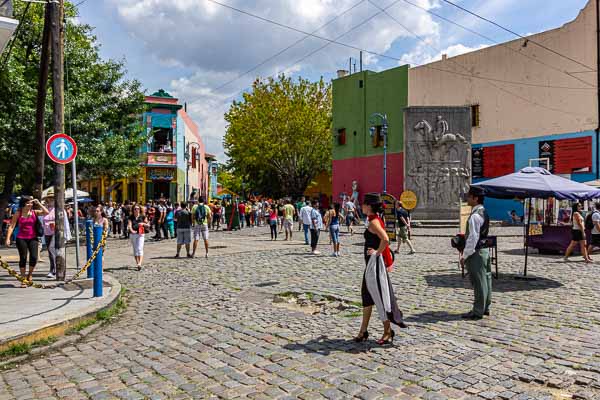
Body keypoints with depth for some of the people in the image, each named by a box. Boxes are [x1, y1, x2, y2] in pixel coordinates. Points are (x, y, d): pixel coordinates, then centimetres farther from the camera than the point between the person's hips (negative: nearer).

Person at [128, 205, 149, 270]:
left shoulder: (143, 217, 3)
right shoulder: (131, 217, 5)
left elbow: (148, 225, 8)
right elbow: (129, 225, -9)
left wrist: (143, 224, -12)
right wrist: (131, 230, -29)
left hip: (140, 234, -2)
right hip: (132, 234, 3)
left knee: (140, 249, -13)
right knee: (135, 249, 10)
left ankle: (140, 264, -22)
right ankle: (137, 263, 20)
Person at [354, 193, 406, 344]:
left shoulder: (373, 222, -18)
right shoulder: (375, 220, 12)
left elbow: (385, 239, -32)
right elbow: (382, 239, 22)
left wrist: (378, 252, -19)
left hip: (375, 263, -10)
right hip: (371, 263, 10)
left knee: (380, 297, 0)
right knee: (367, 295, 14)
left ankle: (387, 333, 13)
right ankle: (363, 331, 24)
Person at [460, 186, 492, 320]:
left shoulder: (475, 216, -20)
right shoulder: (484, 213, 11)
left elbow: (473, 238, -23)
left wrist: (465, 255, -18)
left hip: (476, 253, -10)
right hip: (484, 250, 10)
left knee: (478, 282, -2)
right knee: (485, 279, 16)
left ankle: (478, 311, 7)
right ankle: (485, 307, 27)